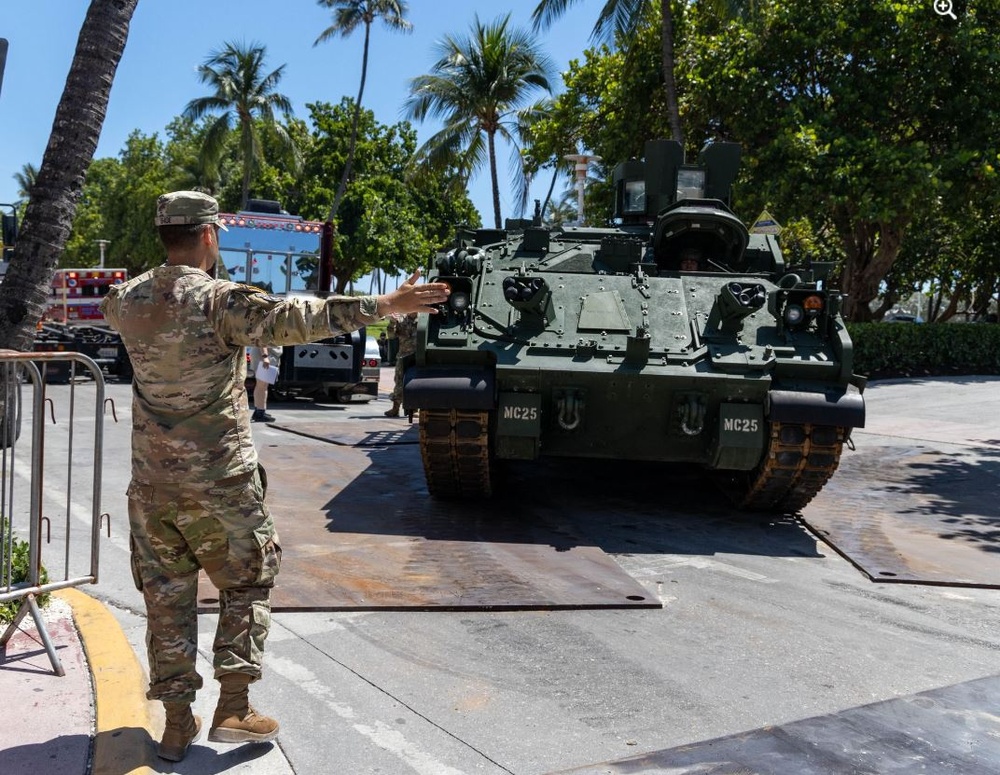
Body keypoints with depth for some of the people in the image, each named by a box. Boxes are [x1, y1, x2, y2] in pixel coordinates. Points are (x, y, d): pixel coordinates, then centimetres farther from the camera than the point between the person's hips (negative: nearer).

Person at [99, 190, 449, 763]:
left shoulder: (129, 299, 5)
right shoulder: (220, 300, -15)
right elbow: (293, 318, -27)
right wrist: (384, 305, -29)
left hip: (153, 481, 5)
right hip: (221, 480, -5)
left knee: (167, 596, 13)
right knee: (248, 583, 13)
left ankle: (177, 723, 20)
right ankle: (234, 706, 12)